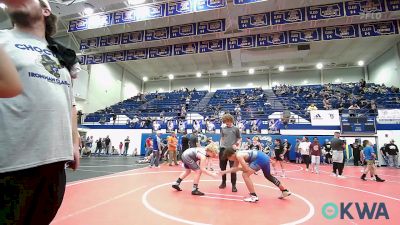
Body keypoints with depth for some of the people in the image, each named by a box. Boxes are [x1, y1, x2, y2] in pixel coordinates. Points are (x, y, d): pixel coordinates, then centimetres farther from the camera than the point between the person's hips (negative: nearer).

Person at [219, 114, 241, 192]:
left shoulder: (236, 129, 4)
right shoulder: (223, 129, 12)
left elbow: (240, 139, 7)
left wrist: (237, 143, -12)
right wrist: (220, 146, 9)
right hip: (223, 149, 3)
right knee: (222, 167, 9)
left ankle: (233, 185, 7)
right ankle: (223, 182, 26)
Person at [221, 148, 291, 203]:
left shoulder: (239, 156, -16)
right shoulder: (237, 155, 12)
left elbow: (246, 169, -19)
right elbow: (235, 168, 19)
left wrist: (238, 168, -1)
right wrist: (225, 172, 15)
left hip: (260, 159, -11)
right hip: (264, 157, 11)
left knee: (245, 175, -9)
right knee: (268, 176, 30)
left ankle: (253, 196, -2)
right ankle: (285, 191, 45)